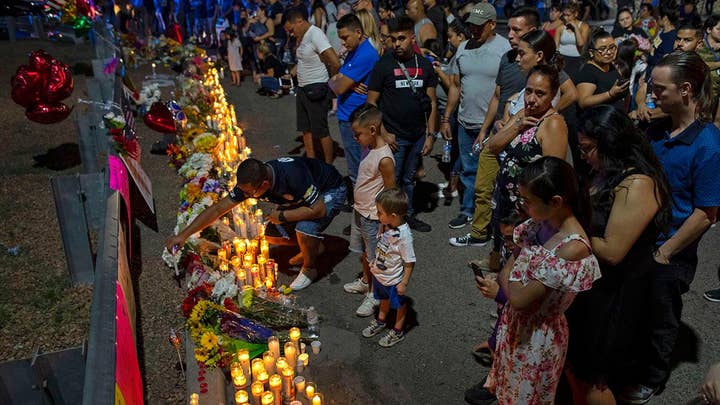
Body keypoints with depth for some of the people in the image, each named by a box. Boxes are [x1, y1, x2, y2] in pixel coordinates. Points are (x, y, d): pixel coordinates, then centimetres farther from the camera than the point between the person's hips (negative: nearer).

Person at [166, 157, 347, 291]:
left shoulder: (293, 175, -42)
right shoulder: (249, 181, -20)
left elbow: (319, 210, -37)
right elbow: (218, 208, -14)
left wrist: (282, 216, -27)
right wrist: (183, 234, -17)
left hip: (330, 191, -7)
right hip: (302, 196, 7)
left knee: (305, 227, -32)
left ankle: (309, 269, -2)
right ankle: (313, 244, 20)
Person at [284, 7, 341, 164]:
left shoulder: (315, 35, -19)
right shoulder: (302, 37, 9)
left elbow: (335, 63, -26)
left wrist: (330, 79, -9)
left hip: (316, 90, -9)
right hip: (303, 89, 10)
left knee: (321, 131, 0)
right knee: (306, 129, 15)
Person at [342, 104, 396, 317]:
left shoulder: (384, 159, -27)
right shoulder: (371, 148, 0)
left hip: (373, 217, -9)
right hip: (362, 212, 9)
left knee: (374, 257, 9)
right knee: (365, 251, 26)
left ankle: (373, 295, 26)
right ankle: (365, 281, 47)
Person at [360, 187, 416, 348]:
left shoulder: (404, 235, -35)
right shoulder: (384, 225, -15)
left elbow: (410, 262, -25)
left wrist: (404, 283, -18)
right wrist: (375, 262, 14)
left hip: (394, 280, -6)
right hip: (379, 273, 6)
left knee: (399, 304, 21)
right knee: (384, 299, 31)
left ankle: (398, 331, 42)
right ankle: (380, 321, 55)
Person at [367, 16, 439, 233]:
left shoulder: (424, 65, 4)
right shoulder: (384, 65, -7)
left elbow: (431, 102, 7)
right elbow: (371, 102, -6)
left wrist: (430, 135, 2)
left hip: (418, 136, 4)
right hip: (394, 137, -4)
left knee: (409, 179, 18)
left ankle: (408, 215, 34)